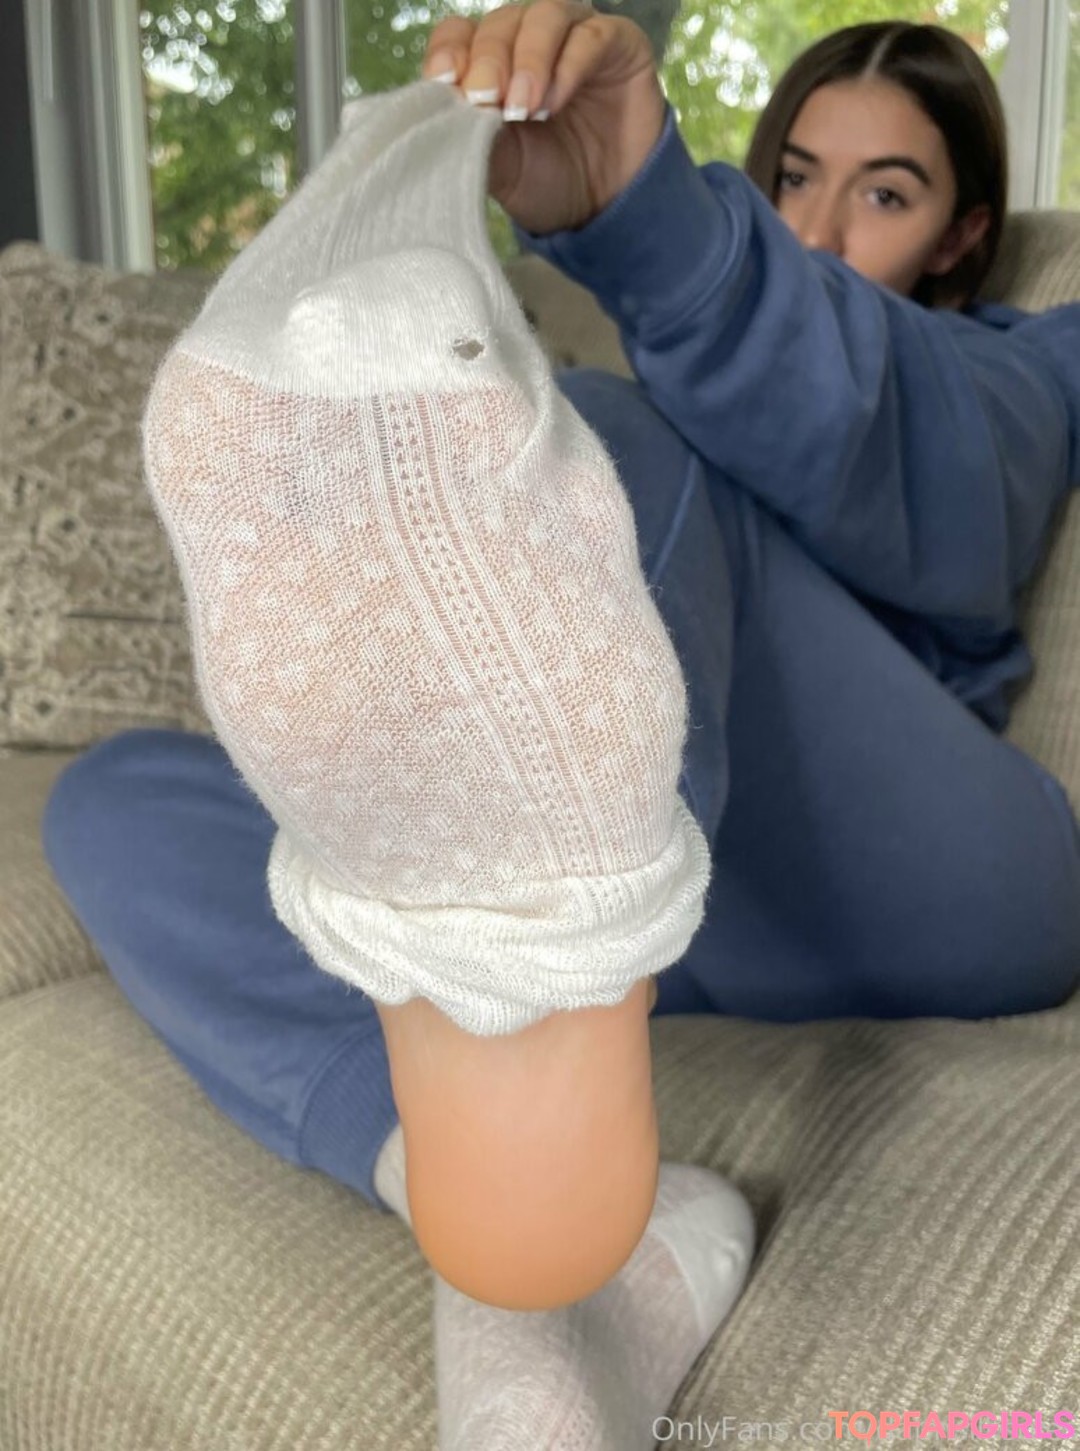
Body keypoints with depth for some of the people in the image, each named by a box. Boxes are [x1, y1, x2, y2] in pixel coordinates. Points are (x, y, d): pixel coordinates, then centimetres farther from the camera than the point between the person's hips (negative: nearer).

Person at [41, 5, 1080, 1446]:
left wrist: (641, 205, -30)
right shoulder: (694, 377, 34)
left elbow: (903, 459, -11)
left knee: (588, 439, -28)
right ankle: (604, 1234, -33)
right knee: (111, 801, -8)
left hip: (918, 877, -4)